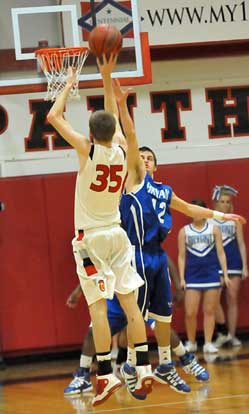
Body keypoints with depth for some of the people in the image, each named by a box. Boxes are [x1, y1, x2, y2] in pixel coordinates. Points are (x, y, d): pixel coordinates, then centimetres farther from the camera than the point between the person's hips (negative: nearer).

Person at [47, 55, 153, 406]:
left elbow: (54, 116, -7)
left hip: (90, 238, -5)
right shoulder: (122, 150, -1)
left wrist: (70, 83, 4)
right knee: (129, 302, 5)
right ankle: (144, 370, 3)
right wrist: (106, 77, 16)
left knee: (97, 306, -7)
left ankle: (106, 375, -12)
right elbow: (113, 118, 18)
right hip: (116, 234, 5)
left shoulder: (88, 150, -13)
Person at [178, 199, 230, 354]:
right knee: (190, 313, -4)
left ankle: (208, 343, 8)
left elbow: (221, 253, 5)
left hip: (212, 273, 0)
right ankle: (191, 343, 13)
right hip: (192, 274, 0)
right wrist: (181, 278, -2)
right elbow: (182, 256, 4)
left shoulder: (213, 228, 4)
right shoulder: (184, 231, 4)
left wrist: (226, 274, -1)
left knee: (210, 311, 2)